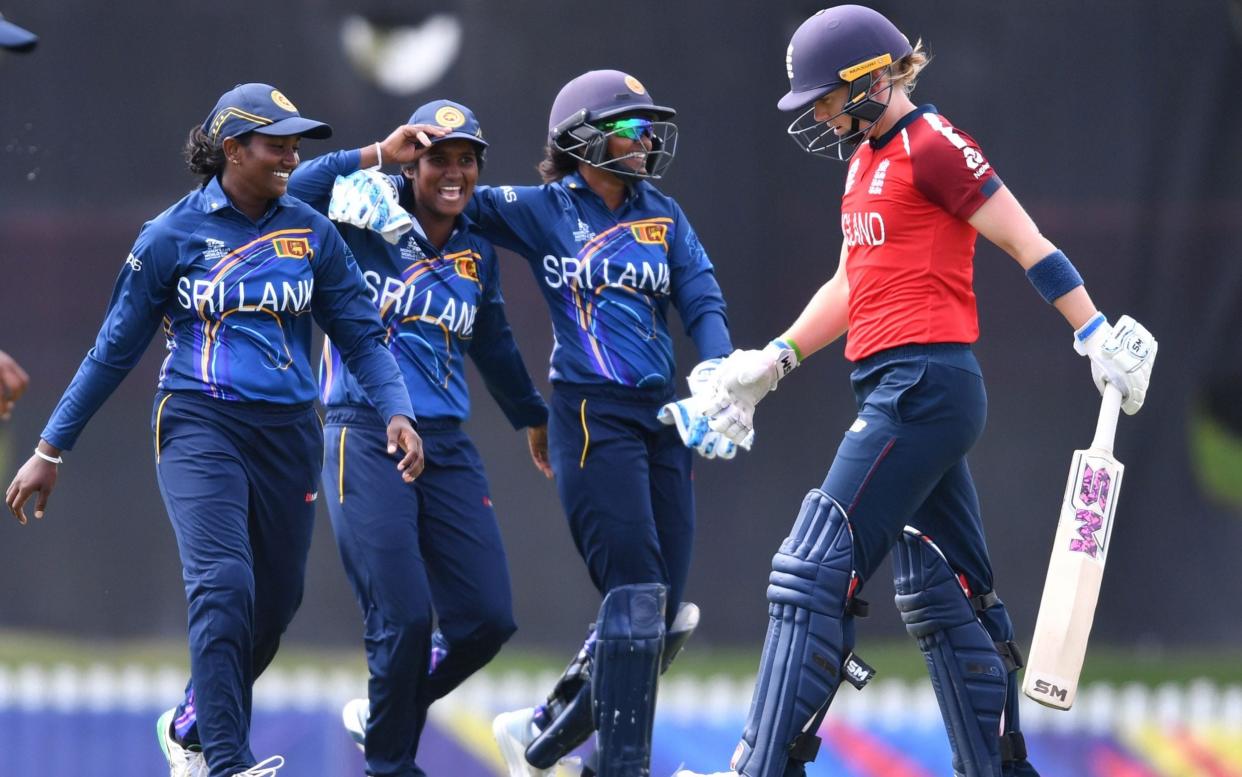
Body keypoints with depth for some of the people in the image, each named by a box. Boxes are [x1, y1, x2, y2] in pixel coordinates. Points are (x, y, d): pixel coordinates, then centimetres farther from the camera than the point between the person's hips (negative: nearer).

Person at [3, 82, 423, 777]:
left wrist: (397, 410, -11)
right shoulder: (173, 236, -1)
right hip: (201, 426, -4)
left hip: (288, 434, 4)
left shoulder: (312, 232, 6)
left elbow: (362, 334, 8)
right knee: (224, 584, -22)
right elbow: (115, 349, 5)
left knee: (275, 602, 10)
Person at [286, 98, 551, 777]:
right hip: (365, 440, -6)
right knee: (404, 618, -11)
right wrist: (377, 155, -21)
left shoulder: (476, 255, 14)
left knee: (487, 618, 2)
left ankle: (385, 714, 26)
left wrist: (532, 419, 41)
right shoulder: (365, 224, -2)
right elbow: (291, 197, -20)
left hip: (447, 447, 6)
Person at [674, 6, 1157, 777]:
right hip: (903, 392, 10)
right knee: (945, 592, 13)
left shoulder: (932, 147, -11)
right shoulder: (867, 157, 18)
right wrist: (773, 361, 18)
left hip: (923, 386, -10)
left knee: (817, 571, -13)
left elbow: (1029, 244, -12)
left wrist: (1098, 337, -16)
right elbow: (851, 286, 24)